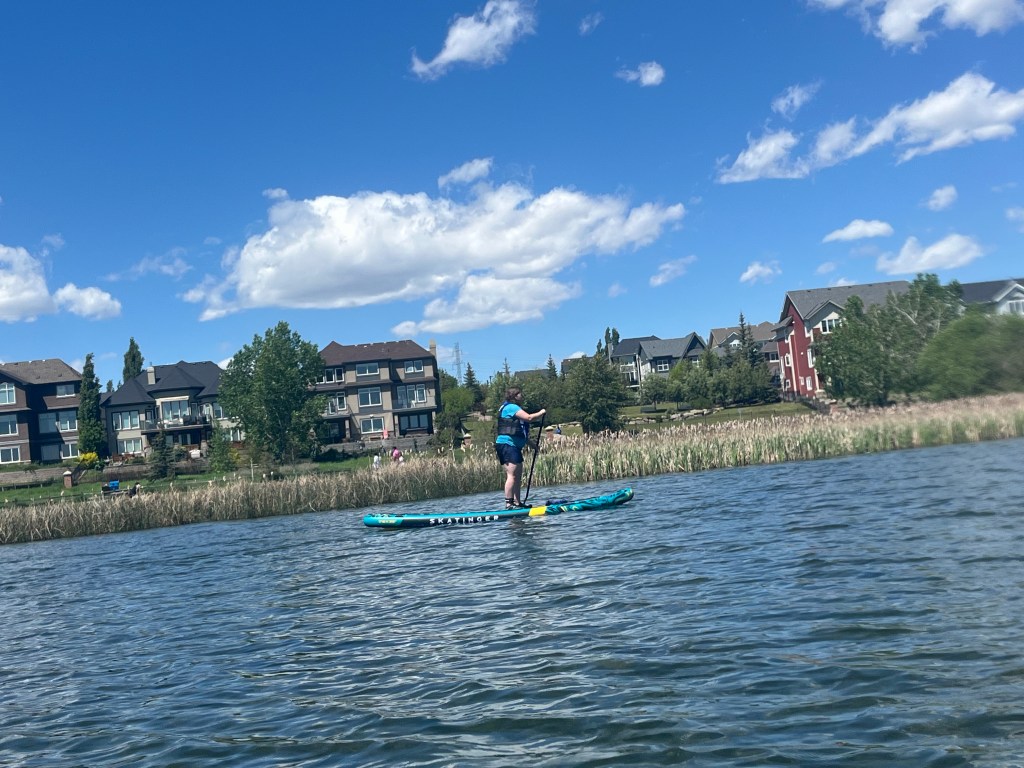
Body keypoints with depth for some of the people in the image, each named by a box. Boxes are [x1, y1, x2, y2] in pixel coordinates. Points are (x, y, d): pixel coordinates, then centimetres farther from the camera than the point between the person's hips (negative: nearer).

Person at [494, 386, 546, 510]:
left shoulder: (514, 408, 23)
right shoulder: (511, 407, -10)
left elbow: (522, 433, 26)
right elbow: (529, 418, -21)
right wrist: (541, 413, -3)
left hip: (513, 446, 11)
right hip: (507, 444, -11)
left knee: (518, 476, 12)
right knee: (512, 475, -13)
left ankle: (517, 503, 16)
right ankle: (508, 504, -15)